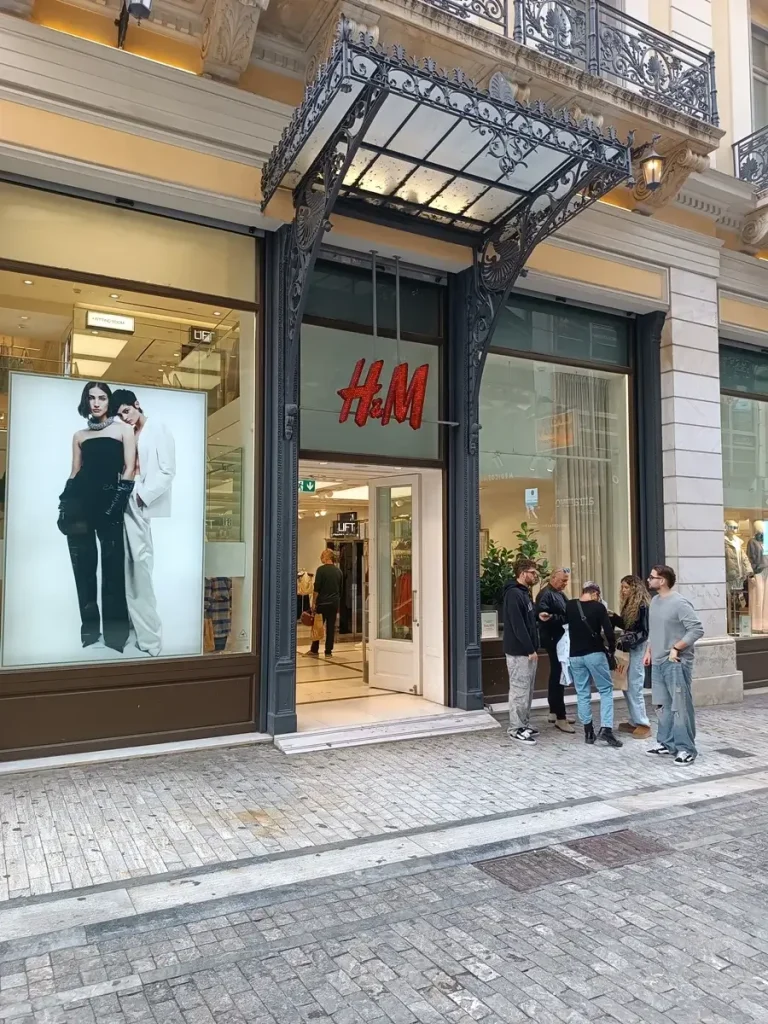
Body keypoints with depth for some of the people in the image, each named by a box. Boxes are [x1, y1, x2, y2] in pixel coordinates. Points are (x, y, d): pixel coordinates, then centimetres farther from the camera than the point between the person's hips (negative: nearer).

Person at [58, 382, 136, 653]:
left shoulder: (123, 429, 9)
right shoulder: (79, 435, 18)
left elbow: (129, 468, 0)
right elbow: (75, 472, 17)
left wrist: (116, 502, -11)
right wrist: (65, 504, 4)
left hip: (109, 500, -3)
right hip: (80, 500, 3)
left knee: (112, 565, 0)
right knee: (83, 564, 5)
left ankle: (114, 633, 10)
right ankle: (89, 628, 17)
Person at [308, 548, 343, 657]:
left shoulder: (321, 569, -9)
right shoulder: (338, 571, 8)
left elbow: (316, 589, -12)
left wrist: (313, 603, -6)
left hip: (322, 602, -4)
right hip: (334, 602, 4)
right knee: (331, 627, 5)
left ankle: (314, 650, 12)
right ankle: (328, 651, 6)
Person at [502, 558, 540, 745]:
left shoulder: (525, 593, 15)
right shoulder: (513, 594, -16)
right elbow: (517, 625, -22)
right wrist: (530, 649, -20)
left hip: (528, 650, 10)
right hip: (519, 651, -10)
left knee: (527, 690, 14)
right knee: (519, 690, -5)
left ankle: (525, 724, 23)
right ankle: (516, 728, 2)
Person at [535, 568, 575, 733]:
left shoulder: (560, 593, 17)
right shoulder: (546, 594, -14)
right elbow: (541, 614, -28)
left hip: (562, 639, 10)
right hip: (554, 640, -10)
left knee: (557, 676, 15)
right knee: (558, 677, -10)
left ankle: (554, 712, 25)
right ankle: (560, 717, -7)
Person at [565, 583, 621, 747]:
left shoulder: (569, 606, 4)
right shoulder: (598, 607, -7)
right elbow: (609, 631, -11)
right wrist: (612, 649, 5)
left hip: (575, 655, 3)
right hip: (595, 653, -3)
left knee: (582, 693, 10)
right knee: (606, 690, 8)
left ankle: (588, 732, 11)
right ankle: (605, 729, -3)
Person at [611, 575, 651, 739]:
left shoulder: (642, 606, -14)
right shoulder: (629, 604, 12)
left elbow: (644, 631, -17)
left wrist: (626, 641, -24)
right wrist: (613, 617, 4)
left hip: (637, 649, -9)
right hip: (628, 648, 9)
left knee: (634, 686, -7)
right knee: (627, 686, 11)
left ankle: (643, 724, 1)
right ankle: (635, 722, 19)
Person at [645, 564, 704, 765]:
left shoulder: (679, 603, -16)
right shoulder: (655, 601, 11)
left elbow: (697, 629, -19)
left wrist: (676, 648, -19)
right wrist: (649, 651, 15)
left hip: (676, 663, -8)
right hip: (658, 662, 9)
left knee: (680, 706, -3)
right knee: (662, 705, 15)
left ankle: (686, 748, 5)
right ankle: (665, 742, 25)